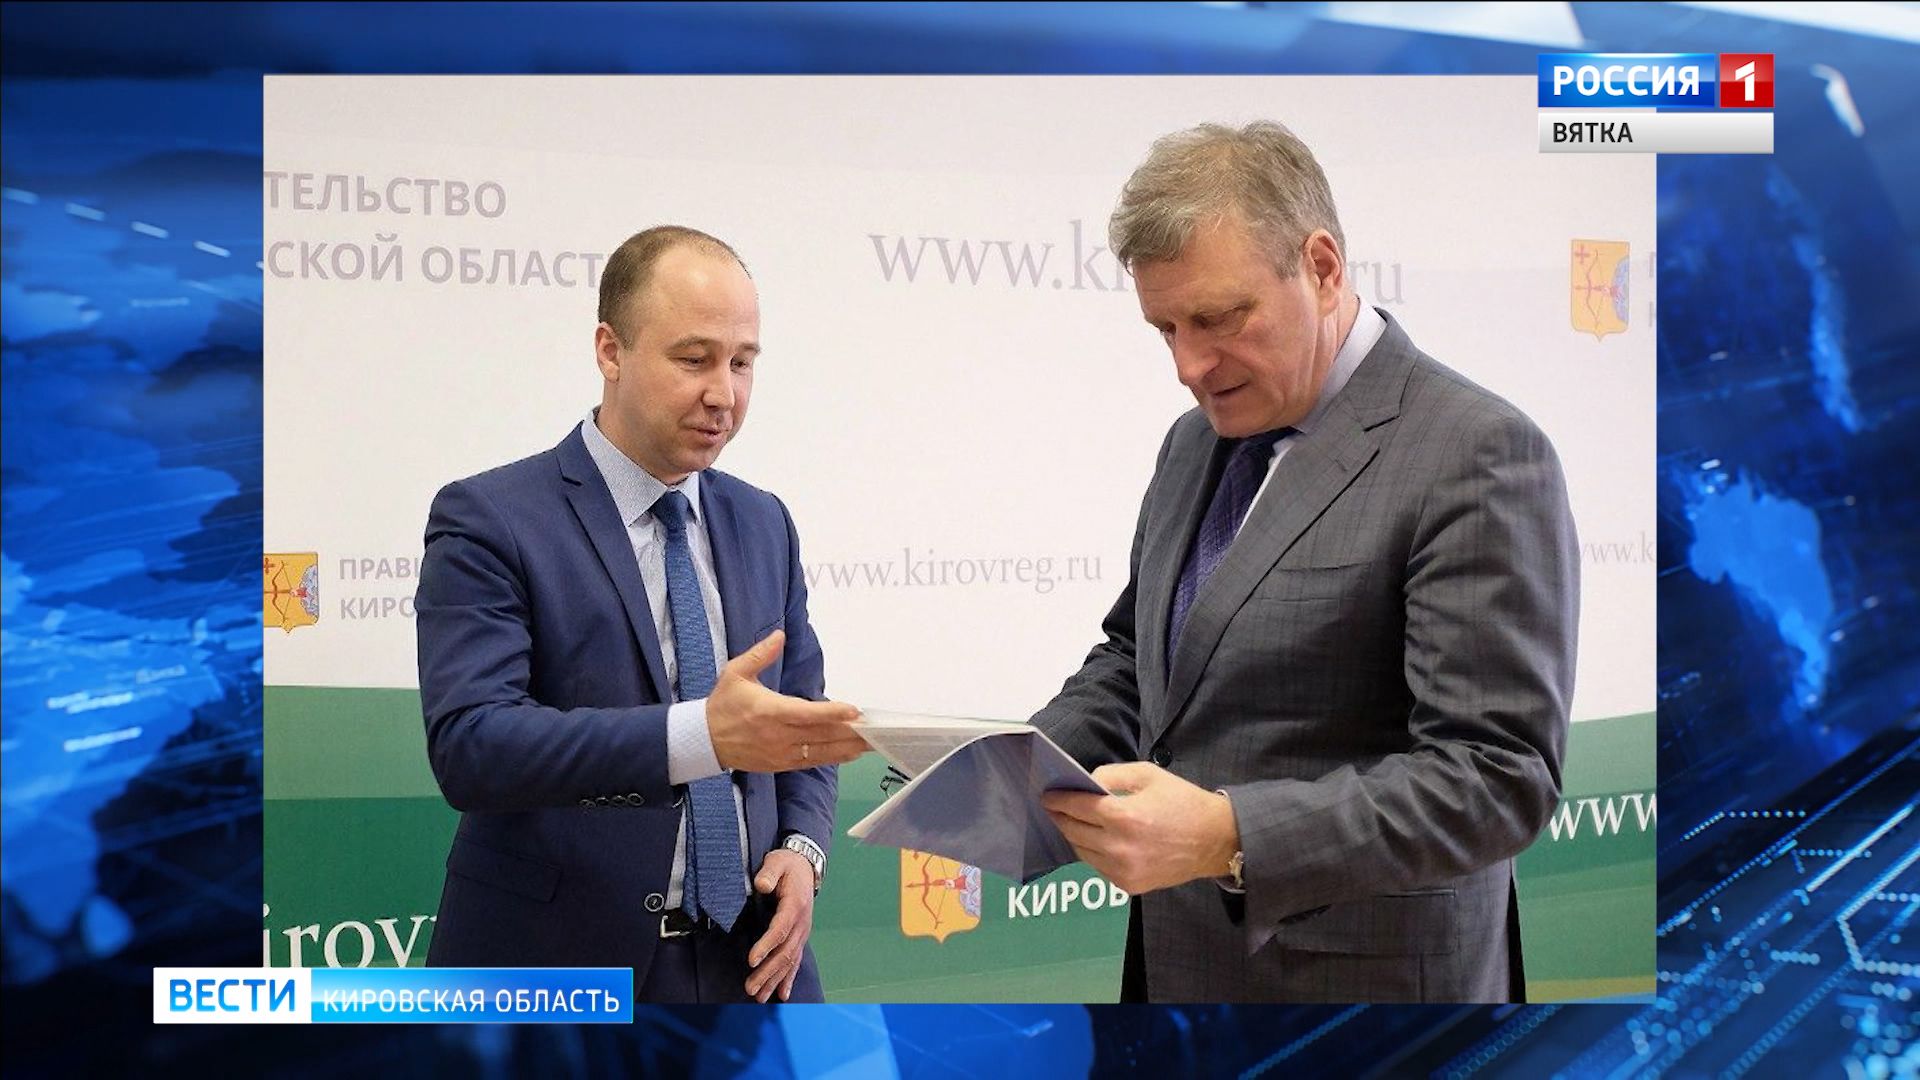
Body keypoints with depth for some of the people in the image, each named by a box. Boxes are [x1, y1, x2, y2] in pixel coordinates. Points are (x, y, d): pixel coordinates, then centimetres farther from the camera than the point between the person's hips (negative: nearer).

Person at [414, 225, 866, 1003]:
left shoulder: (762, 524, 8)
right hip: (560, 968, -4)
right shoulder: (488, 521, -10)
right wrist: (701, 734, -33)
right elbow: (468, 743, -22)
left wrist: (802, 847, -6)